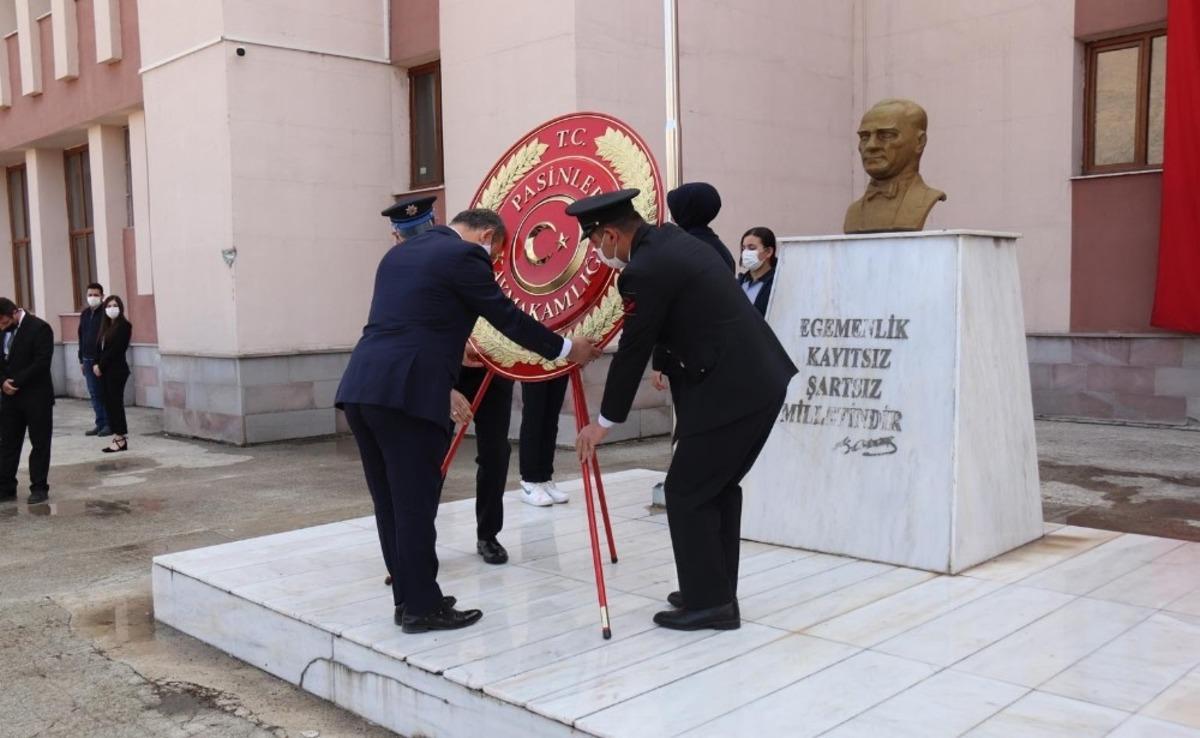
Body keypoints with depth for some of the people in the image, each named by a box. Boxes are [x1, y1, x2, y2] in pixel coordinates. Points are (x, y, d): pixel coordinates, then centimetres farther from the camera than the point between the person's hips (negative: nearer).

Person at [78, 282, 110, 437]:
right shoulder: (84, 314, 13)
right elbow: (81, 337, 18)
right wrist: (81, 360, 15)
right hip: (88, 360, 6)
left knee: (106, 393, -1)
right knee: (94, 394, 9)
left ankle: (109, 424, 5)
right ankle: (100, 423, 15)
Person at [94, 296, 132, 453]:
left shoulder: (124, 325, -7)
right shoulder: (106, 326, 16)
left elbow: (116, 349, -14)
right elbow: (101, 347, 13)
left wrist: (101, 365, -11)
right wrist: (97, 364, -1)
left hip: (117, 370, -8)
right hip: (105, 370, 8)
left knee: (116, 402, -6)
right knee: (108, 403, 6)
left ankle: (121, 439, -1)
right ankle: (117, 435, 11)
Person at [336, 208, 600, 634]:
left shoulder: (401, 252, 24)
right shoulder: (465, 255, -1)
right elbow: (508, 318, 1)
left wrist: (449, 385, 39)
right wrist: (567, 350, 14)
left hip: (361, 388, 8)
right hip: (405, 392, -8)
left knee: (391, 503, 15)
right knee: (414, 504, 1)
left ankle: (407, 598, 24)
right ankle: (422, 607, 11)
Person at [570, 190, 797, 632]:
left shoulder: (646, 271, -15)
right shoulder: (671, 242, 14)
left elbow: (634, 350, -8)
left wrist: (605, 421, 2)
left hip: (728, 390, -10)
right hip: (762, 380, 10)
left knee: (687, 493, 1)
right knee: (718, 487, 18)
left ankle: (707, 602, 9)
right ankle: (716, 592, 27)